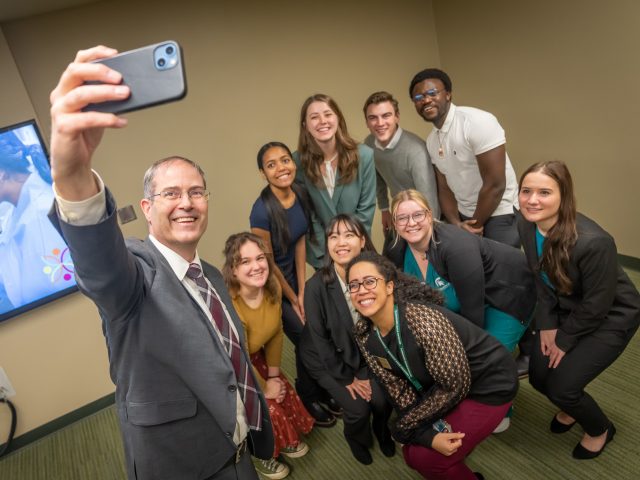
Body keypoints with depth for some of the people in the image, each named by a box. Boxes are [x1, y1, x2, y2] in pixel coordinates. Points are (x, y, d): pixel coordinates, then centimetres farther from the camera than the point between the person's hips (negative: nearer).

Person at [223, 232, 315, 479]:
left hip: (255, 357, 6)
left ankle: (285, 440, 38)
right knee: (267, 409, -6)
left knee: (285, 394, 6)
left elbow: (276, 333, -4)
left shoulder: (272, 286, -18)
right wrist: (264, 388, -12)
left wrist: (274, 376, 0)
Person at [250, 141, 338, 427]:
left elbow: (300, 242, -3)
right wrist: (293, 299, -7)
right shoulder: (262, 210, -30)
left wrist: (302, 291, -4)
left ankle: (323, 390, 37)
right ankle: (309, 399, 31)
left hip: (293, 276, 5)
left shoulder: (301, 193, -11)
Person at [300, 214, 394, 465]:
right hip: (327, 357, -2)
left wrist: (368, 372, -6)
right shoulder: (316, 286, -28)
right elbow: (319, 338, -18)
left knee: (383, 398, -10)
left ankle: (381, 431, 29)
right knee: (358, 407, -13)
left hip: (364, 352, 3)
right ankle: (357, 439, 26)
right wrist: (347, 378, -10)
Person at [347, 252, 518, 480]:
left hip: (489, 382, -6)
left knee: (428, 458, -10)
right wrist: (429, 435, -19)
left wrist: (405, 426, -14)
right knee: (414, 451, 5)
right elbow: (398, 389, -6)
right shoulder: (364, 334, -12)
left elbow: (455, 385, -25)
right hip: (440, 385, 6)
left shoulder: (422, 320, -34)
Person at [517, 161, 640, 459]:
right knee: (539, 376, 2)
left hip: (610, 317, -6)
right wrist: (547, 325, -5)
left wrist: (564, 340, -12)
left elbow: (596, 306, -23)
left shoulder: (594, 242, -36)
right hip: (568, 310, 6)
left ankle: (600, 430, 26)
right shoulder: (526, 225, -17)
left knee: (562, 385, -9)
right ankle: (571, 407, 38)